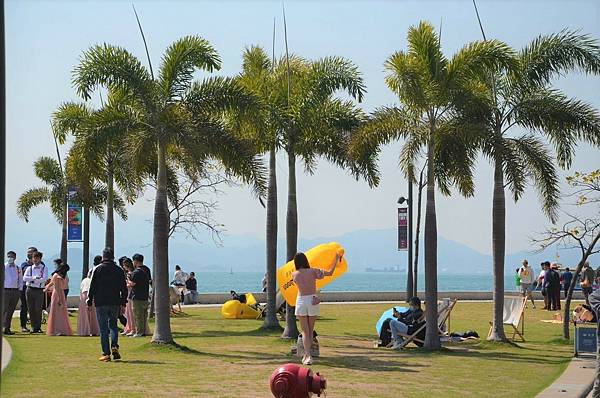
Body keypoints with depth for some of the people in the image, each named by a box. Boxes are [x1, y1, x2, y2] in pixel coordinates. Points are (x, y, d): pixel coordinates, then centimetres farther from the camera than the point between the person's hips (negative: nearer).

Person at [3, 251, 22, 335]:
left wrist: (20, 289, 7)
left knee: (11, 311, 7)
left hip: (15, 291, 4)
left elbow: (21, 280, 18)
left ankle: (8, 328, 11)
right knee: (4, 309, -9)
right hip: (5, 290, -4)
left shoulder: (18, 268, 12)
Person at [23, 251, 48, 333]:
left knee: (38, 309, -5)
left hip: (39, 290, -2)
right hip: (30, 290, 2)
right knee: (31, 309, 2)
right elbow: (24, 278, -2)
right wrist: (34, 277, -14)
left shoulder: (44, 268, 6)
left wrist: (32, 280, -11)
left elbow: (44, 279, -9)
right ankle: (33, 327, 7)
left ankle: (38, 327, 2)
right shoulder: (29, 268, 12)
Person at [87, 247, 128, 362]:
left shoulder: (97, 269, -3)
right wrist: (123, 303, 14)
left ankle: (106, 353, -3)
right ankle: (114, 346, -5)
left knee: (103, 328, 0)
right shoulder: (119, 270, 5)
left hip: (101, 303, -2)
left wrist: (90, 302, 4)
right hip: (115, 303, 2)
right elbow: (124, 288, 7)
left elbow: (92, 287, -3)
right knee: (113, 324, 17)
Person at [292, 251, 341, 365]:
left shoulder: (294, 274, -2)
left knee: (305, 331, 2)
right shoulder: (313, 271, -4)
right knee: (310, 330, 15)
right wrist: (336, 259, 14)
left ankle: (307, 355, -13)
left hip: (301, 301, 0)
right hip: (313, 301, 1)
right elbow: (330, 272, 3)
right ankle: (307, 354, 20)